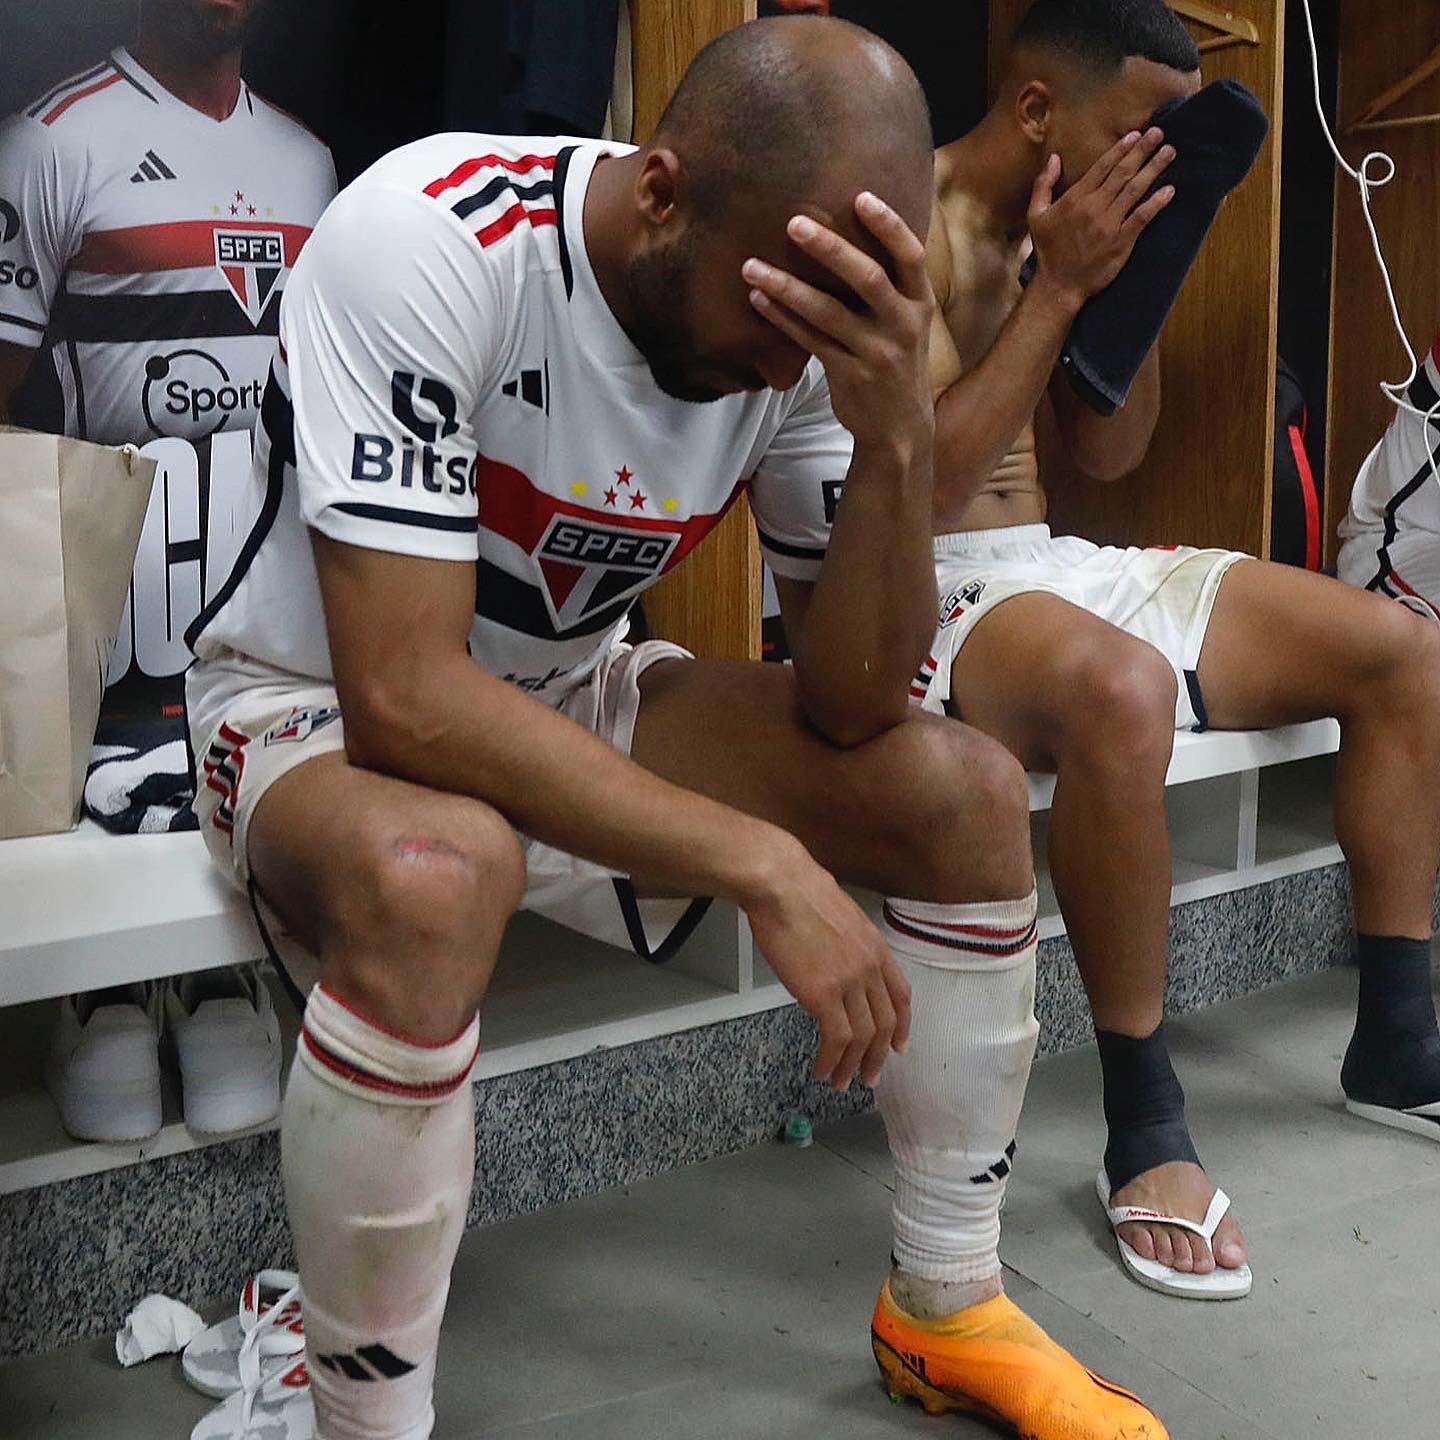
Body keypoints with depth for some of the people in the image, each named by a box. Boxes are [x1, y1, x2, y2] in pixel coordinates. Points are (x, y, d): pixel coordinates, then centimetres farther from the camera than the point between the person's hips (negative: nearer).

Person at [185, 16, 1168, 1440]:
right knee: (432, 875, -40)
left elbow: (848, 708, -13)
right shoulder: (433, 238, -30)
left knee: (969, 790, -8)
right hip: (311, 705, -5)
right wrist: (764, 866, -34)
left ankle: (948, 1310, 9)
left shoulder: (801, 317, -12)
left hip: (570, 694, 6)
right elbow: (404, 696, -35)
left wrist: (897, 440, -31)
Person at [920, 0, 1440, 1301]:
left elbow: (1106, 455, 15)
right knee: (1122, 689, -42)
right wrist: (1059, 287, -18)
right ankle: (1146, 1130, -25)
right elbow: (921, 478, -22)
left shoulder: (1056, 224, 12)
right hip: (925, 588, -9)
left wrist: (1138, 275, 2)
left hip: (1053, 563, 9)